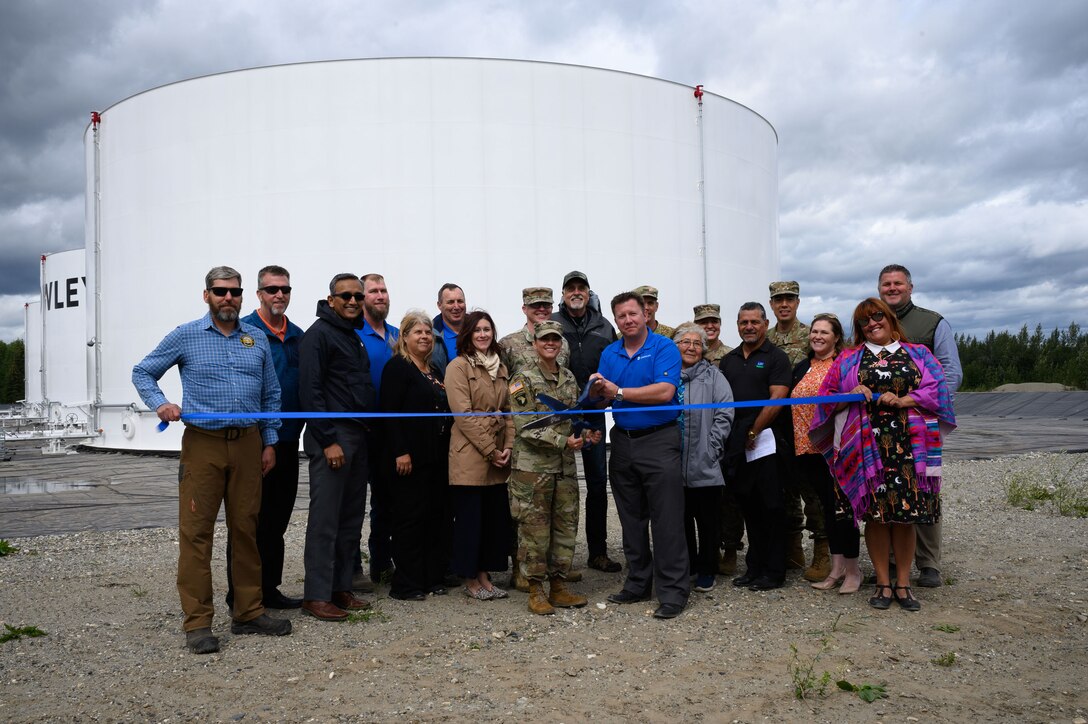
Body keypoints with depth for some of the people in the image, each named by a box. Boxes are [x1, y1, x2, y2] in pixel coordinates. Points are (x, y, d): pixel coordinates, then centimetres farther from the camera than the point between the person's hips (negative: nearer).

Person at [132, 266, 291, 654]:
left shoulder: (258, 339, 10)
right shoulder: (185, 336, 2)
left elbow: (271, 395, 15)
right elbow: (142, 373, 9)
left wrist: (270, 442, 9)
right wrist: (159, 403, -10)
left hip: (248, 444, 3)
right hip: (203, 444, -3)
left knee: (247, 530, 8)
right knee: (196, 532, -4)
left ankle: (249, 613, 18)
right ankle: (198, 622, 4)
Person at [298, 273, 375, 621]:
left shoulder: (355, 336, 18)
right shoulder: (319, 333, -8)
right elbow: (310, 390, -16)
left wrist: (367, 431, 14)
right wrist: (328, 441, -19)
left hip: (358, 435, 9)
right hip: (332, 436, -9)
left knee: (351, 519, 11)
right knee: (325, 520, -5)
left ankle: (341, 588, 20)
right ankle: (317, 595, 2)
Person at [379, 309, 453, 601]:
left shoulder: (435, 371, 18)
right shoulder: (397, 367, -6)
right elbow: (389, 412, -14)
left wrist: (447, 449, 15)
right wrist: (400, 452, -20)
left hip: (437, 456, 8)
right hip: (410, 456, -8)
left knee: (437, 516, 9)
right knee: (409, 517, -3)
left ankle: (434, 577, 19)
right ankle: (405, 584, 6)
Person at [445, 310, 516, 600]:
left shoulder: (501, 367, 15)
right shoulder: (458, 366, -6)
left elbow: (508, 410, 14)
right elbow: (464, 414, -12)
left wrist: (508, 446, 0)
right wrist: (490, 450, -13)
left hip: (498, 458, 6)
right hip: (470, 456, -6)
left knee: (496, 517, 8)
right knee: (470, 518, 1)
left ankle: (484, 575, 20)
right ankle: (470, 580, 14)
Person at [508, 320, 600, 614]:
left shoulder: (569, 378, 12)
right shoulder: (523, 378, -7)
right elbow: (525, 427, -13)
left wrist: (585, 434, 0)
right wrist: (563, 441, -19)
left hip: (565, 467, 6)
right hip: (532, 466, -6)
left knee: (566, 526, 9)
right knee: (535, 529, 0)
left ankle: (558, 586, 21)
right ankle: (536, 591, 11)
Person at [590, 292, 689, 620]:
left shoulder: (664, 348, -7)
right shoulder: (609, 353, 12)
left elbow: (665, 392, -20)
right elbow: (602, 397, 7)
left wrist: (619, 391, -16)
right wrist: (598, 391, -17)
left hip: (659, 441, -6)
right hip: (623, 442, 6)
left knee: (666, 519, -5)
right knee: (631, 518, 13)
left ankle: (673, 591, 2)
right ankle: (638, 583, 25)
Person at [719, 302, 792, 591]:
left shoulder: (776, 357, -1)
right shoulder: (729, 360, 16)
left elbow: (777, 399, -10)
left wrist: (753, 432, -11)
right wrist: (730, 435, 4)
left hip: (766, 440, -5)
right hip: (737, 443, 5)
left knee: (770, 507, -1)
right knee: (749, 507, 11)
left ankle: (774, 571, 8)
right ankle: (754, 567, 21)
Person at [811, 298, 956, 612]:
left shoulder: (917, 354, 13)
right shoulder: (849, 359, 13)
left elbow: (937, 389, 1)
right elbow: (827, 396, 10)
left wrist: (902, 400, -12)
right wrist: (851, 395, -9)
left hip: (909, 444, 0)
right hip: (867, 445, 0)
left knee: (906, 513, 1)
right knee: (876, 513, -1)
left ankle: (903, 584, 12)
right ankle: (883, 584, 10)